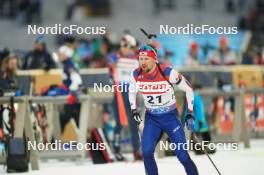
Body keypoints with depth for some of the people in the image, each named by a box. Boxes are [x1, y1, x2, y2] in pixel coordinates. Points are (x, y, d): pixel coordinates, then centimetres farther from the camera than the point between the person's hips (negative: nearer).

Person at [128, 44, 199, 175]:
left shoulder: (168, 73, -20)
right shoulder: (136, 75, -9)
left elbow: (188, 89, -9)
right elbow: (132, 92, 13)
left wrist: (190, 114, -12)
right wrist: (134, 111, -1)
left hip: (170, 116, -3)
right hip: (151, 118, 3)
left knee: (182, 155, -7)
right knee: (147, 152, -16)